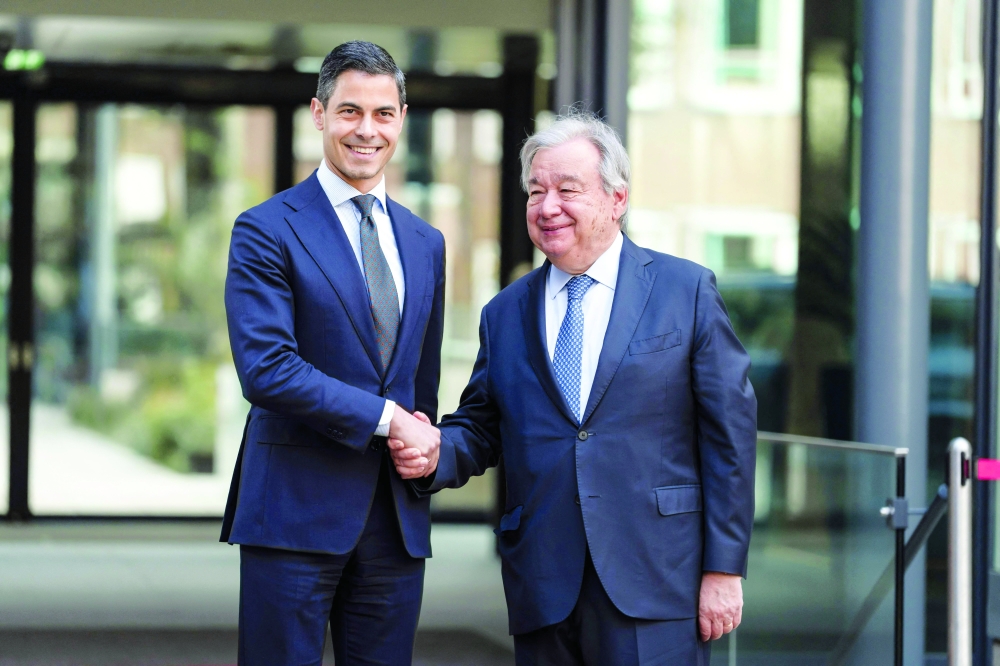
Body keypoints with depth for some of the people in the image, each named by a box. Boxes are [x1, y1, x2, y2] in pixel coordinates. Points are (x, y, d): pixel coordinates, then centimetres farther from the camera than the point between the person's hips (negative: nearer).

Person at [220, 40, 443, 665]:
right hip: (297, 513, -5)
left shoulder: (426, 243, 16)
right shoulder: (266, 231, -3)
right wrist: (386, 419, -14)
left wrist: (424, 440, 3)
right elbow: (266, 369, -15)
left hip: (398, 516, 5)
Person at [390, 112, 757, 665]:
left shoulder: (687, 292, 3)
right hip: (544, 593, 3)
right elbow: (480, 427, 17)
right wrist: (435, 455, -8)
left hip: (654, 586, -3)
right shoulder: (504, 314, 14)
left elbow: (729, 433, 0)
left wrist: (724, 569, -5)